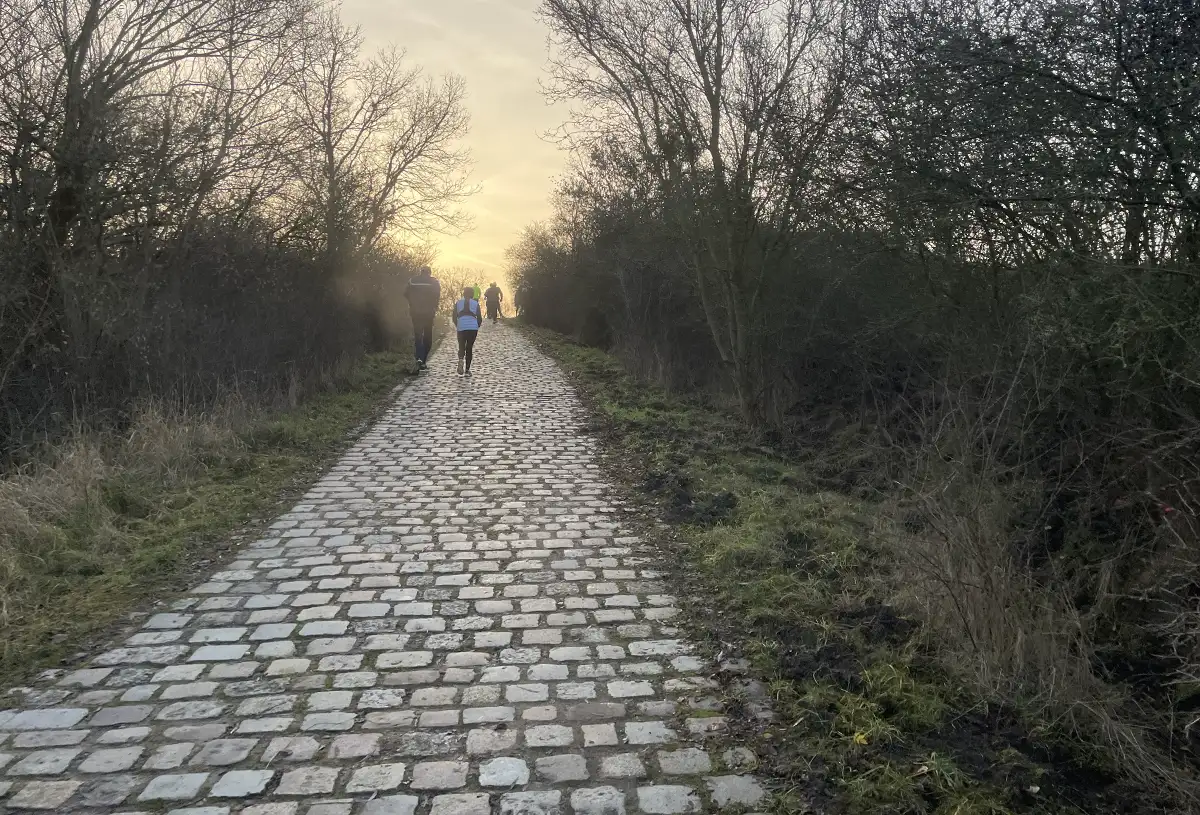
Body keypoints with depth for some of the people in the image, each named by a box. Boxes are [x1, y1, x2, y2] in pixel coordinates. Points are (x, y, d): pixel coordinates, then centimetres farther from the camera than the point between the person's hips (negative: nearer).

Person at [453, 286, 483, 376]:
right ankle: (467, 370, 10)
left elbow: (454, 318, 10)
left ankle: (461, 359, -23)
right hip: (473, 328, 0)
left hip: (461, 328, 0)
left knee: (461, 347, 12)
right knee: (469, 348, 11)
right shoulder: (475, 303, 10)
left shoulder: (458, 303, 12)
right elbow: (480, 318, 7)